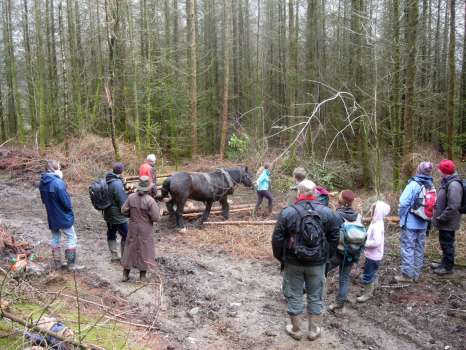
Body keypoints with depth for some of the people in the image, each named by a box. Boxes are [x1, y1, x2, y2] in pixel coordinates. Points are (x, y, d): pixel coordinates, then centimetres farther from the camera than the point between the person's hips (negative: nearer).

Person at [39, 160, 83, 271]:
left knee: (55, 238, 17)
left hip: (51, 216, 7)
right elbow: (66, 201, -22)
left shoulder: (43, 183, 1)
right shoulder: (58, 182, -24)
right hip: (63, 216, -7)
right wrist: (70, 209, -2)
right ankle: (71, 264, 6)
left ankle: (57, 263, 24)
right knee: (71, 238, 5)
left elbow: (44, 200, 12)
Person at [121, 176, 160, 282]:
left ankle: (125, 274, 23)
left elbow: (124, 211, -2)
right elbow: (156, 218, -20)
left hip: (133, 228, 4)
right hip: (145, 230, -3)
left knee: (130, 249, 16)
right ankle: (142, 275, 21)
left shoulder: (131, 197, -9)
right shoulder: (150, 200, -21)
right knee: (144, 250, 11)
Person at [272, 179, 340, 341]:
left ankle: (296, 330, 27)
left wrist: (280, 258, 6)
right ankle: (313, 330, 28)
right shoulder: (327, 212, -7)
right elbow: (334, 238, -1)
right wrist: (326, 256, 11)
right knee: (315, 297, 16)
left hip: (293, 263, -1)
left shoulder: (288, 212, -12)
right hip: (317, 263, 1)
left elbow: (277, 239, -9)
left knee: (294, 296, 14)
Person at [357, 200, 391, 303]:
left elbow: (376, 242, -31)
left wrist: (364, 243, -23)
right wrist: (364, 240, 2)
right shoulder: (376, 223, 4)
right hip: (372, 255, 10)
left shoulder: (377, 226, -27)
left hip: (373, 256, -10)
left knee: (367, 276, 3)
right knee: (372, 274, 24)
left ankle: (367, 294, 16)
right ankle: (371, 290, 40)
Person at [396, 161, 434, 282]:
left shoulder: (413, 184, -16)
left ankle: (407, 274, 5)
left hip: (410, 222, -6)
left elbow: (404, 202, -18)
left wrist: (401, 216, -4)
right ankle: (417, 274, 22)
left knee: (407, 247, 1)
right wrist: (427, 218, 10)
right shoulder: (431, 186, 2)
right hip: (423, 224, 6)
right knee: (419, 248, 14)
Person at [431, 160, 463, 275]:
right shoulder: (447, 182, 8)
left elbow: (453, 207, -28)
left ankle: (448, 267, 16)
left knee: (447, 244, 3)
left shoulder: (453, 184, -24)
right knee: (444, 243, 20)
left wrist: (441, 218, -20)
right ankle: (444, 263, 34)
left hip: (447, 222, -9)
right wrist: (438, 217, 16)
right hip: (444, 222, 9)